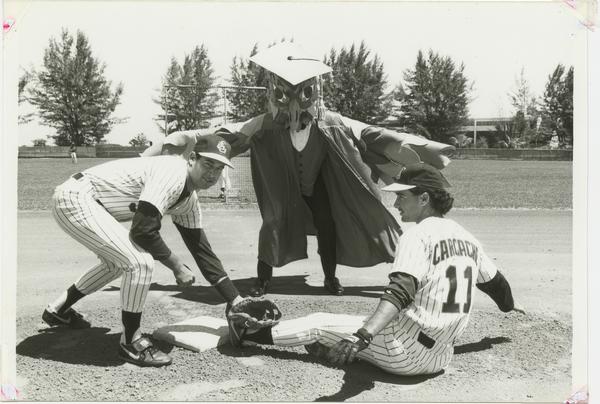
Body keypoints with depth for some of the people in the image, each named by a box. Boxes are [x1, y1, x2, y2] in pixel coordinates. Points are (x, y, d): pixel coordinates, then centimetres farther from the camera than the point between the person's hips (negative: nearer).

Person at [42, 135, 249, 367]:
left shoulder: (189, 202, 7)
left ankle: (58, 311, 44)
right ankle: (130, 343, -1)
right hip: (75, 198, -10)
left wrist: (237, 301, 6)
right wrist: (176, 266, -15)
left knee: (118, 263, 29)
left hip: (85, 205, 10)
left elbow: (202, 251, 9)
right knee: (140, 262, -19)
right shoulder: (173, 173, -22)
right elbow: (144, 230, -28)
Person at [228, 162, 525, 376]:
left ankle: (249, 335, 17)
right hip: (440, 357, 8)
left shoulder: (418, 235, -15)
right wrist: (509, 306, 45)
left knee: (320, 324, 6)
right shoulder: (466, 237, 7)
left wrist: (363, 335, -43)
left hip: (407, 354, -7)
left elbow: (401, 291, -31)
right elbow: (495, 280, 23)